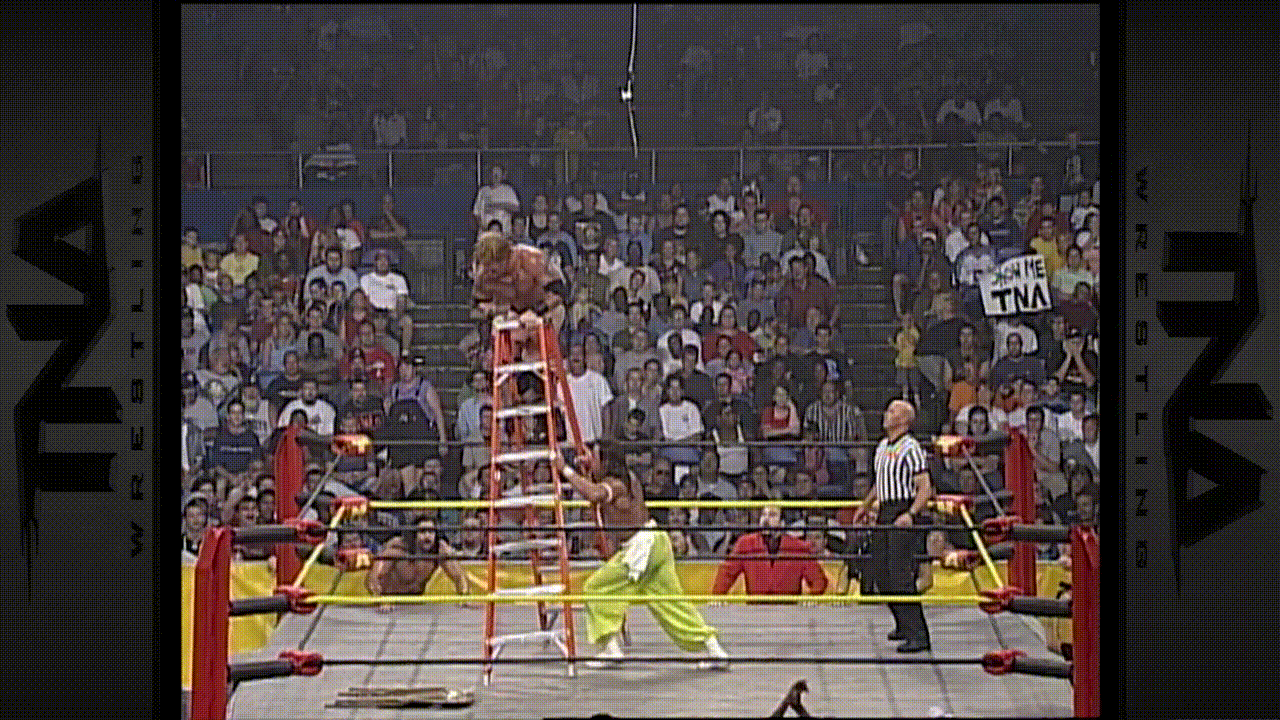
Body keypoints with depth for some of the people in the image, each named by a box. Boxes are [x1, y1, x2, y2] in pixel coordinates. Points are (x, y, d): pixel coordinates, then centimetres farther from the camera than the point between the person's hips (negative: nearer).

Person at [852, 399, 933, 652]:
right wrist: (865, 506, 34)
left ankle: (917, 634, -12)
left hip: (904, 513, -9)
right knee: (882, 574, 11)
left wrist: (911, 514, -27)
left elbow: (925, 488, -16)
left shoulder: (911, 448, -11)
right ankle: (903, 625, 25)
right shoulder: (882, 447, 16)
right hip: (885, 513, 9)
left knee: (901, 575, -14)